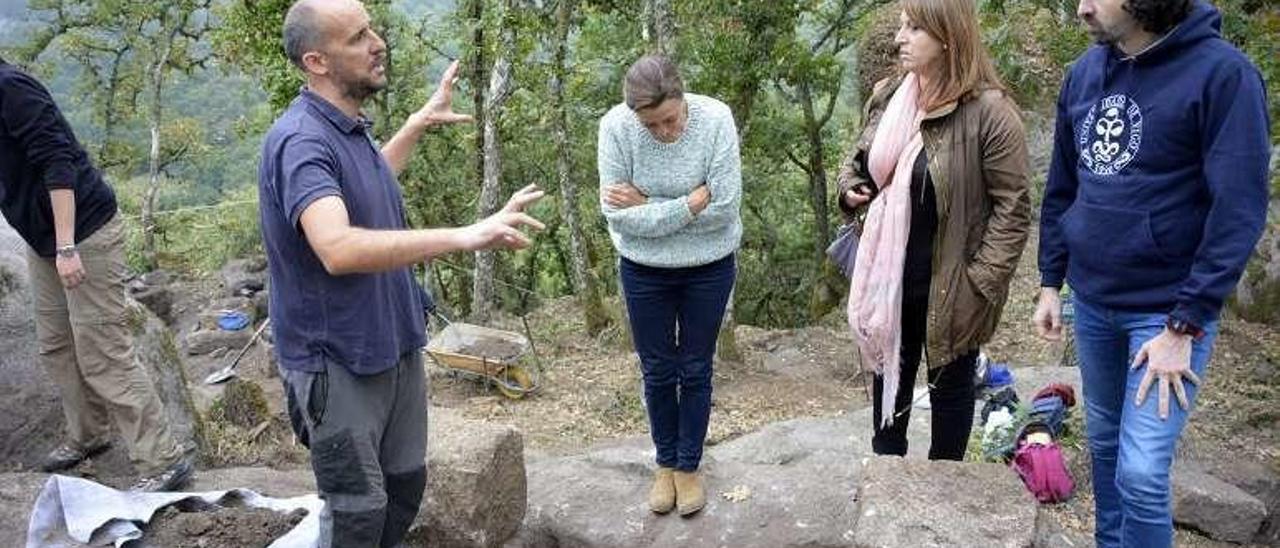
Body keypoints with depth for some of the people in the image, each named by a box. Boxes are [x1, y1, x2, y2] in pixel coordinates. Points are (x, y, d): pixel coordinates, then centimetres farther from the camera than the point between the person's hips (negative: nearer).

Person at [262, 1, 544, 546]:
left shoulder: (348, 128, 6)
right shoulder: (301, 140, -24)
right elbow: (339, 249, -40)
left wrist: (420, 123, 30)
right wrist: (465, 235, -45)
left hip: (394, 347, 9)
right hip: (337, 362, -9)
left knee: (406, 484, 19)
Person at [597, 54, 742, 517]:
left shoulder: (715, 120, -22)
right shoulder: (615, 127, -20)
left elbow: (723, 208, -23)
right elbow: (618, 214, -21)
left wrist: (647, 205, -21)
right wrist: (689, 203, -25)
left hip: (708, 267, -1)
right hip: (645, 270, 1)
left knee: (696, 370, 13)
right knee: (657, 371, 14)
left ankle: (689, 466, 33)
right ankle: (666, 463, 35)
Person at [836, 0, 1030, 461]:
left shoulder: (988, 111, -18)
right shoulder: (886, 96, 1)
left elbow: (1012, 207, -15)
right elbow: (857, 159, 18)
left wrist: (983, 281, -19)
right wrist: (850, 188, -3)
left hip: (950, 288, -6)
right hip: (888, 278, 6)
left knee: (949, 385, 15)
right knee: (889, 376, 22)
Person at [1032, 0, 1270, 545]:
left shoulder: (1221, 73, -15)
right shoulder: (1084, 73, 2)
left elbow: (1237, 211, -16)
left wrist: (1184, 326, -17)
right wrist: (1050, 282, 10)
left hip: (1166, 310, -5)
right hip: (1091, 302, 6)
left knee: (1140, 472, -5)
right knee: (1104, 441, 18)